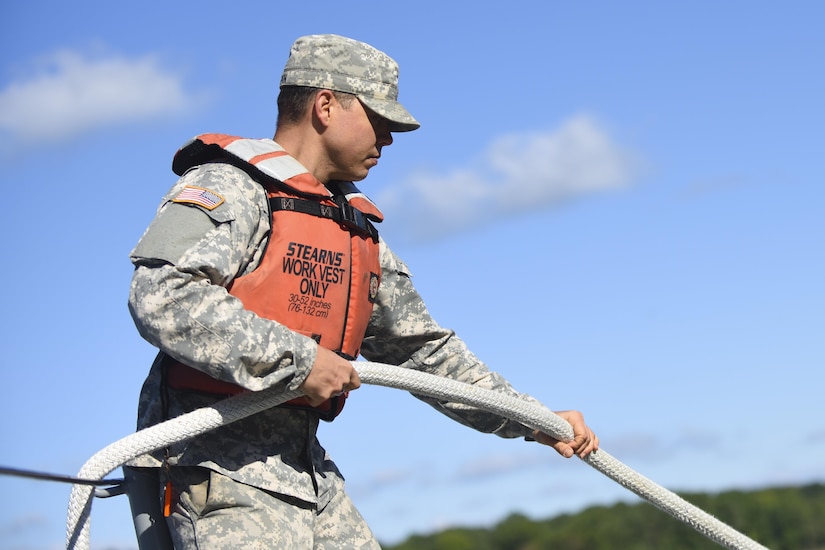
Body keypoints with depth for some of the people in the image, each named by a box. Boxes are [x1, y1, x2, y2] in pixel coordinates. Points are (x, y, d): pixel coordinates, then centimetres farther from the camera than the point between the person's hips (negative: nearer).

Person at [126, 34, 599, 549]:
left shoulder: (356, 230, 20)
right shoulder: (230, 187, -8)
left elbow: (423, 348, 26)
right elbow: (162, 297, -25)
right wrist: (297, 359, -23)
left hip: (306, 466, 9)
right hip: (220, 464, -9)